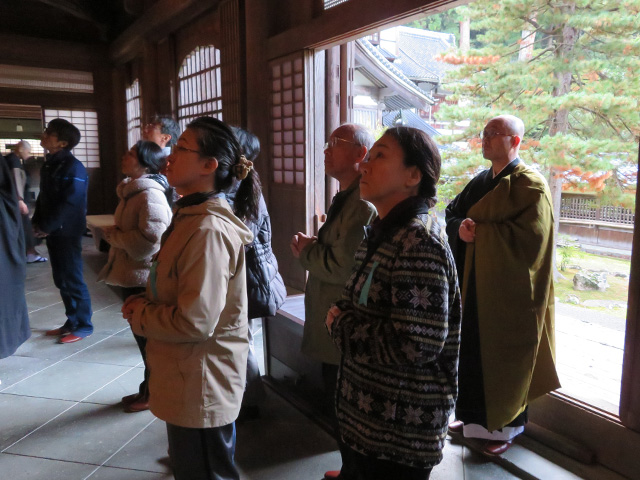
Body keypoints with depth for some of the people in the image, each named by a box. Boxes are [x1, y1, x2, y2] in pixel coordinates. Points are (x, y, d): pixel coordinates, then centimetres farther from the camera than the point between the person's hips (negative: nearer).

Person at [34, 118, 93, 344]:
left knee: (73, 279, -1)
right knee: (61, 279, 14)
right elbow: (43, 197, 17)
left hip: (67, 232, -8)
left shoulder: (73, 168, -15)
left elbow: (69, 204, -20)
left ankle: (84, 326, 10)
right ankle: (72, 322, 25)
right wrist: (36, 223, 6)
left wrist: (45, 227, -16)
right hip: (53, 232, 9)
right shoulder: (49, 164, 12)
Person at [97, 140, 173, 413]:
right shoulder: (131, 190, 11)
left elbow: (149, 240, -27)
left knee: (147, 337, 5)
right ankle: (149, 389, 33)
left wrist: (112, 235, -15)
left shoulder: (150, 194, -20)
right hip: (130, 275, 10)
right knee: (142, 334, 19)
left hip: (143, 278, -10)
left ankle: (153, 393, 22)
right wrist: (115, 236, 5)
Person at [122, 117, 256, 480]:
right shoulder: (193, 215, 7)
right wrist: (144, 303, -2)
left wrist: (139, 314, -12)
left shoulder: (208, 230, -26)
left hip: (201, 384, -10)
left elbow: (194, 322, -28)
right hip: (191, 376, 10)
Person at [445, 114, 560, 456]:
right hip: (474, 286, 7)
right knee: (472, 350, 13)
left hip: (508, 292, -7)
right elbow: (451, 215, 12)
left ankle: (506, 426, 24)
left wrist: (478, 230, -17)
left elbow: (529, 236, -22)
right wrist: (461, 228, -11)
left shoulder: (531, 185, -12)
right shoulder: (481, 182, 12)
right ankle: (475, 415, 31)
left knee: (502, 357, 6)